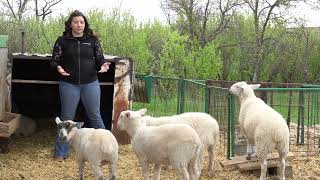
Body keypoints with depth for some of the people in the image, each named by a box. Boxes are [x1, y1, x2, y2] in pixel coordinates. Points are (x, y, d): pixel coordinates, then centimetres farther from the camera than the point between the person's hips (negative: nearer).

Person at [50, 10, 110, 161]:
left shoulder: (92, 40, 4)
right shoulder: (62, 41, 1)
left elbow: (100, 58, 8)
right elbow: (54, 60, 2)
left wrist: (103, 65, -14)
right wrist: (58, 68, -19)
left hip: (91, 83, 1)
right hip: (69, 84, -1)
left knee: (95, 116, 8)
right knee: (67, 118, 6)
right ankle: (61, 152, 14)